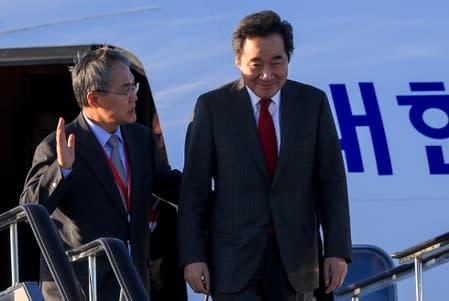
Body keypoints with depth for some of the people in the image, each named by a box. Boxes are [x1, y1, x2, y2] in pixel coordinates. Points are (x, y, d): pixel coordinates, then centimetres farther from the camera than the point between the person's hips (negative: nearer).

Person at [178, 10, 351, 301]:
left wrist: (337, 250, -3)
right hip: (234, 258, -2)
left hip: (296, 255, 2)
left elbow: (331, 181, 3)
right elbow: (194, 187, -1)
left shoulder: (313, 103, 2)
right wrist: (192, 256, -6)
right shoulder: (212, 106, -2)